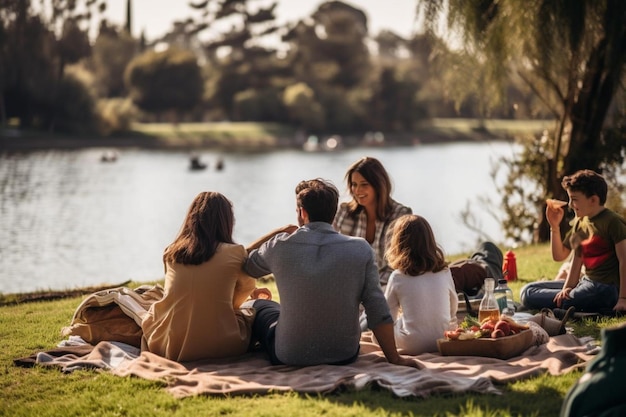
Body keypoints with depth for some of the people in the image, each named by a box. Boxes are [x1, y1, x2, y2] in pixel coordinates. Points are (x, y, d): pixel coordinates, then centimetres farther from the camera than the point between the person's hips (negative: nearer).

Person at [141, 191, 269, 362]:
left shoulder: (171, 253, 2)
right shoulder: (234, 253, -10)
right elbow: (247, 285, 10)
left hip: (168, 347, 2)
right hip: (216, 347, -2)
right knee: (251, 314, 27)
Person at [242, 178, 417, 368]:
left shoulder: (280, 246, -11)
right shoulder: (361, 249, -10)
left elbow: (244, 264, 10)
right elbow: (378, 312, -9)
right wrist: (395, 358, -1)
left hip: (290, 357, -2)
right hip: (344, 355, 2)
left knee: (254, 306, 27)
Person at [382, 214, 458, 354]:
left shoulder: (398, 277, -9)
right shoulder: (444, 272, -1)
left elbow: (388, 317, 2)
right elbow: (453, 308, 13)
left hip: (412, 345, -3)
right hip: (442, 342, 3)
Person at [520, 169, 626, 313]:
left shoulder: (613, 222, -11)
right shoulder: (579, 222, 13)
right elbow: (559, 256, 16)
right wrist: (554, 226, 2)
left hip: (606, 289, -9)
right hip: (586, 283, 9)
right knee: (528, 291, 6)